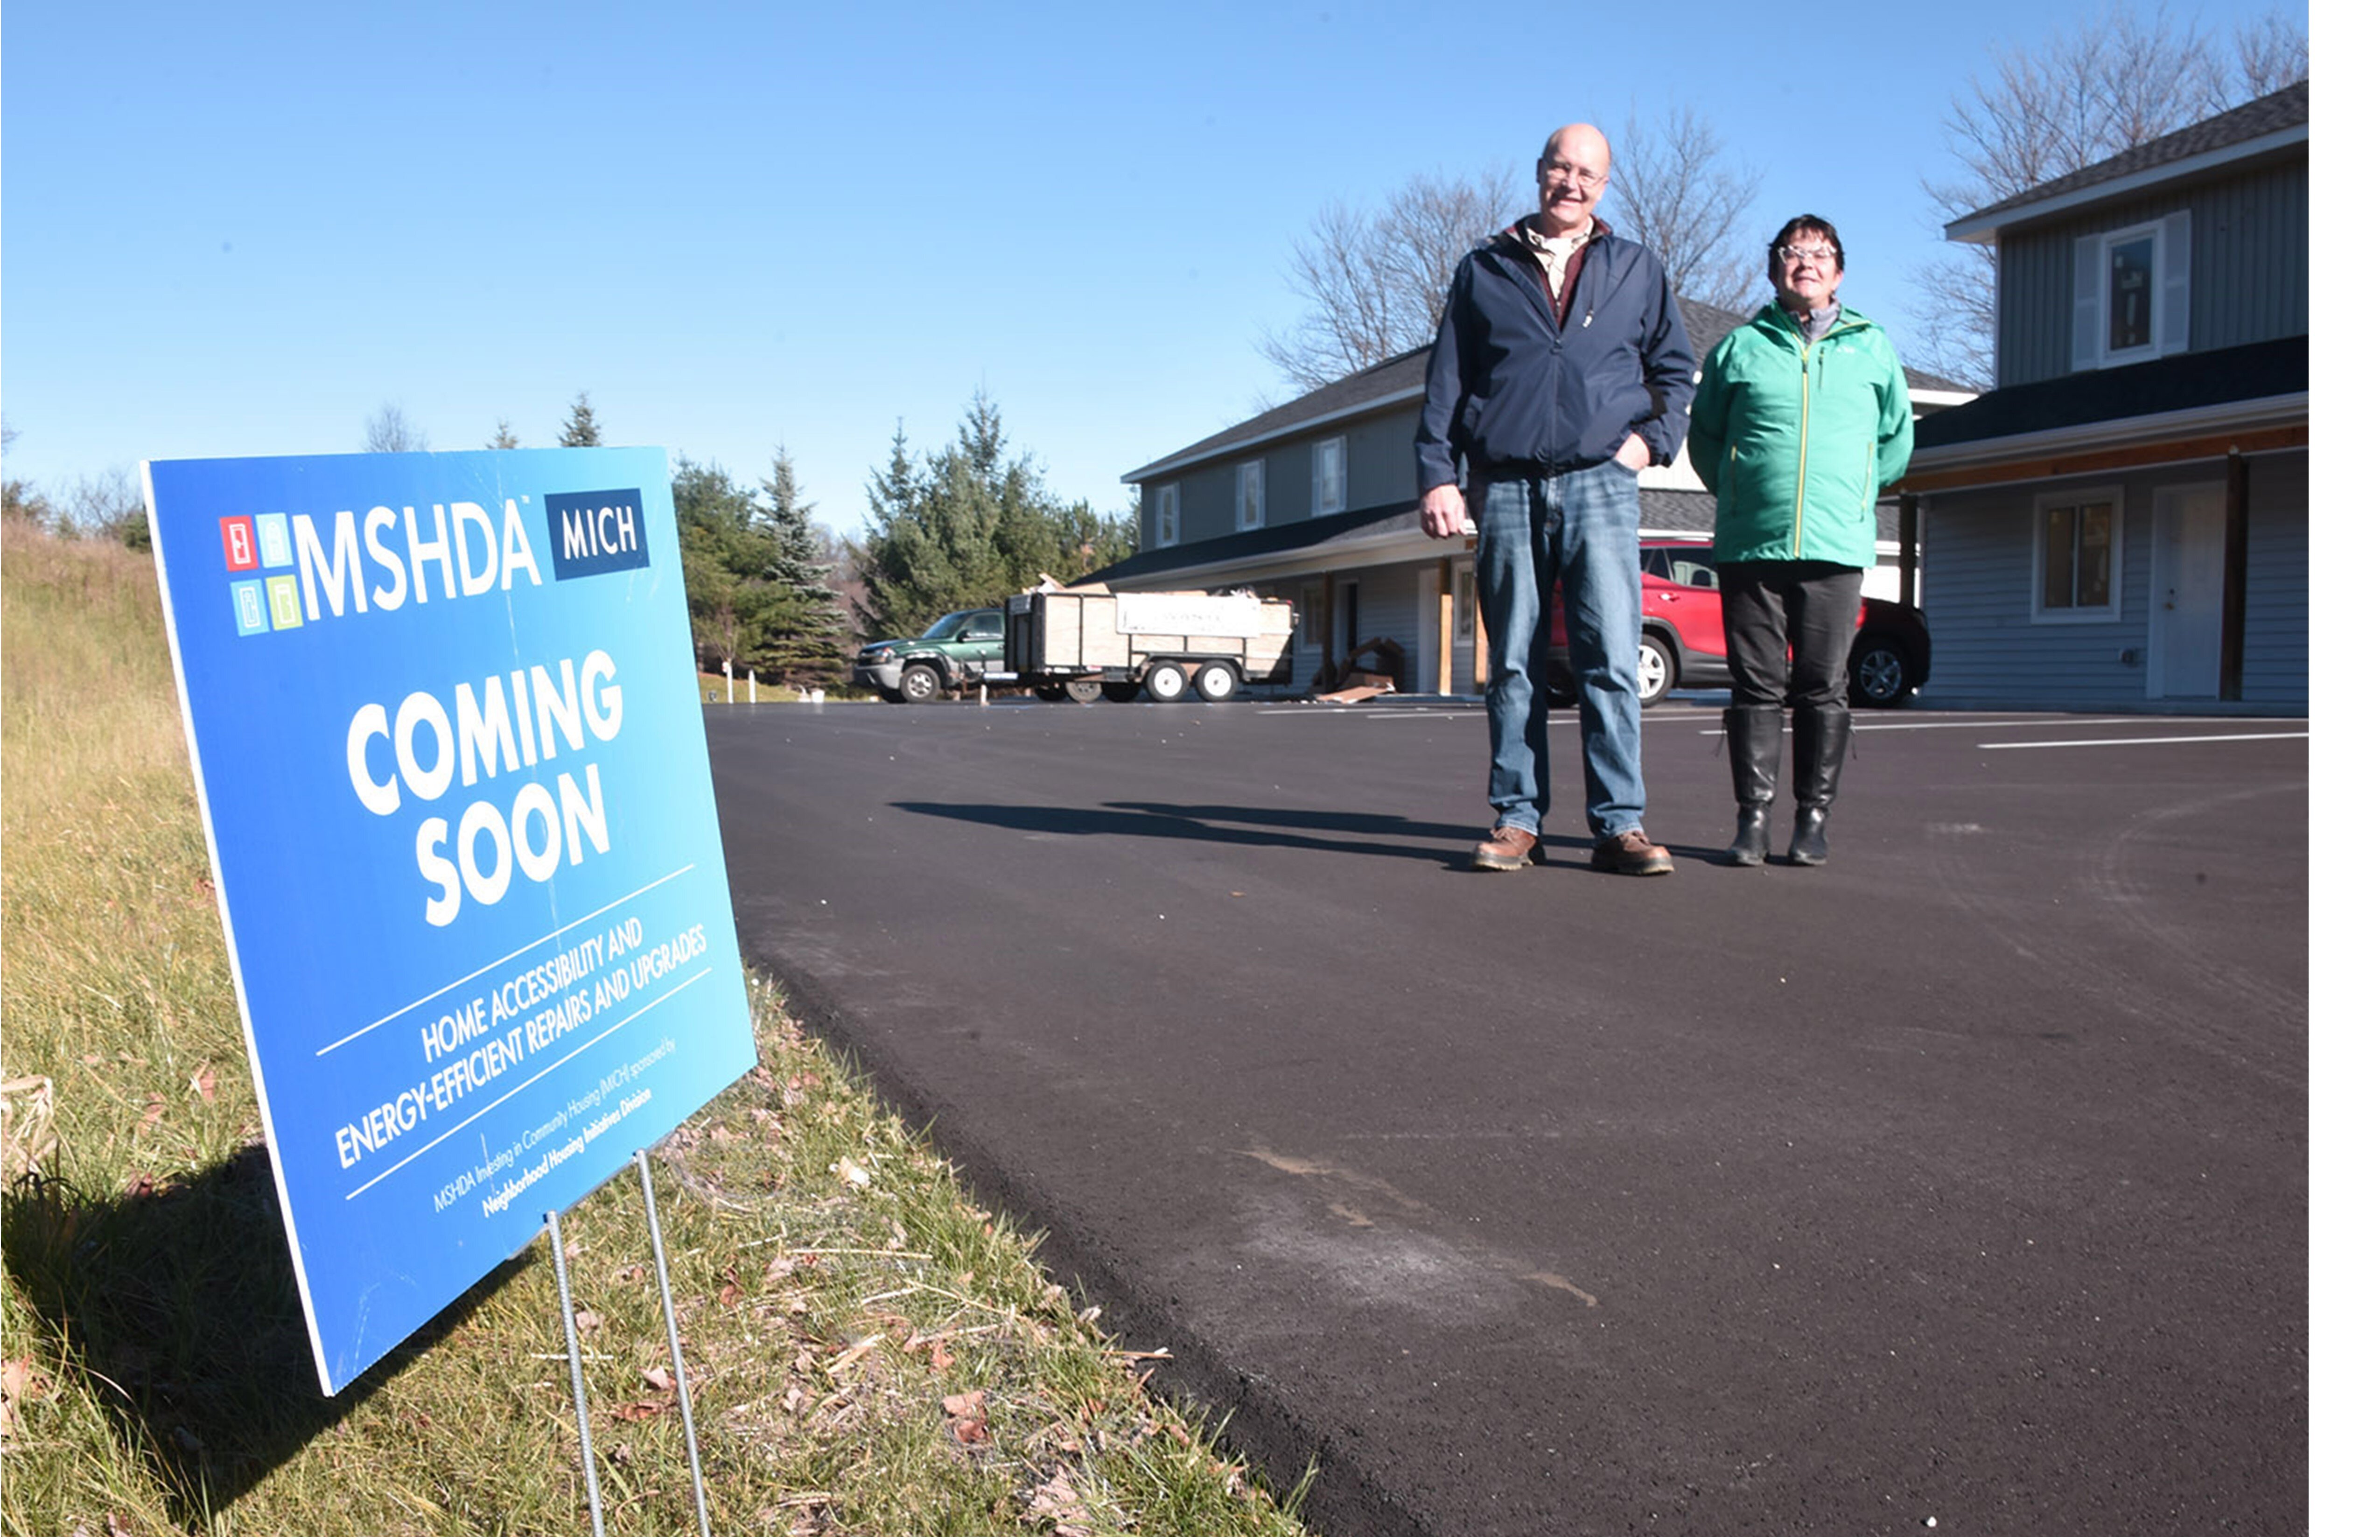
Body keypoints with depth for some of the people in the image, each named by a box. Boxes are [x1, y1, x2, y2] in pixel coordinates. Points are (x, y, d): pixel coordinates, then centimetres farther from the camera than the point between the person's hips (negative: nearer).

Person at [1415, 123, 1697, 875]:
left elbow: (1675, 368, 22)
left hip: (1600, 485, 0)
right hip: (1506, 489, 1)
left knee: (1611, 660, -8)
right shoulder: (1484, 269, 14)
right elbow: (1446, 382, 11)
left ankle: (1619, 824, -3)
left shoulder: (1637, 269, 16)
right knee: (1513, 665, 2)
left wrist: (1654, 436, 4)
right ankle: (1517, 819, 8)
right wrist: (1437, 475, 1)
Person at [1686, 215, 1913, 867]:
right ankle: (1752, 817, 6)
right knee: (1757, 684, 0)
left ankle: (1813, 819, 8)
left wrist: (1852, 495, 17)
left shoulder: (1873, 347, 12)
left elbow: (1897, 438, 21)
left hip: (1837, 547, 1)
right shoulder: (1739, 348, 9)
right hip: (1749, 545, 0)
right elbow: (1704, 436, 17)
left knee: (1824, 687, 1)